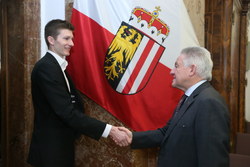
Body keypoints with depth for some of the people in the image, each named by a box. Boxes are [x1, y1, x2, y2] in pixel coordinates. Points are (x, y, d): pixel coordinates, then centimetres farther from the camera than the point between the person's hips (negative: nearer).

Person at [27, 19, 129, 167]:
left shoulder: (57, 66, 10)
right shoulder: (46, 67, -20)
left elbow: (74, 104, 6)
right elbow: (67, 112, -26)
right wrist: (109, 130, -25)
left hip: (60, 145, 9)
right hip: (51, 149, -9)